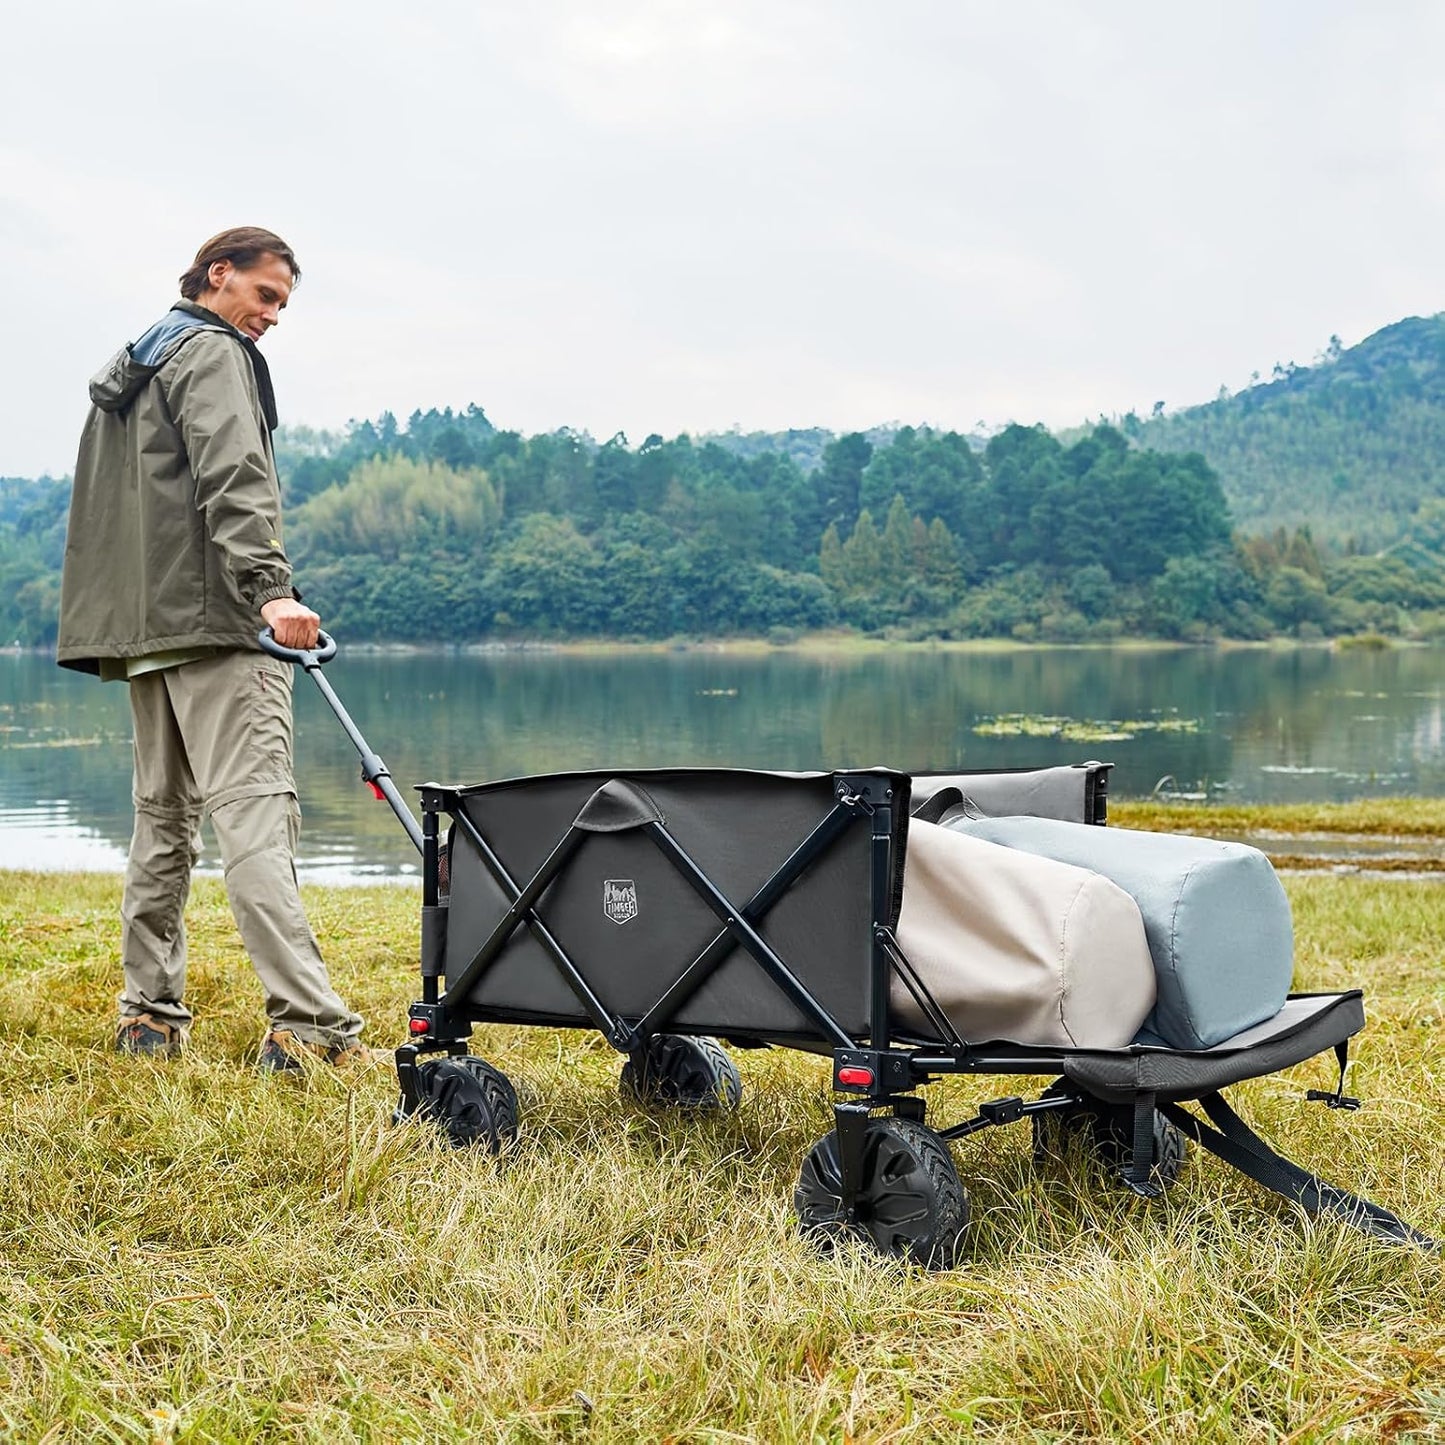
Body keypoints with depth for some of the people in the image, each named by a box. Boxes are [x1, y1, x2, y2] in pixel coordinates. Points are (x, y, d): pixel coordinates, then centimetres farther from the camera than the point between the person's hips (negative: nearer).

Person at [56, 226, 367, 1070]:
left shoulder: (128, 367, 27)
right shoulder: (213, 353, -2)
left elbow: (107, 505, 27)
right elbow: (232, 481, -18)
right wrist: (271, 589, -27)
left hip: (142, 629, 10)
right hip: (212, 620, -10)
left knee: (165, 816, 13)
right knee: (256, 811, -17)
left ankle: (151, 1016, 15)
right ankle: (310, 1025, -24)